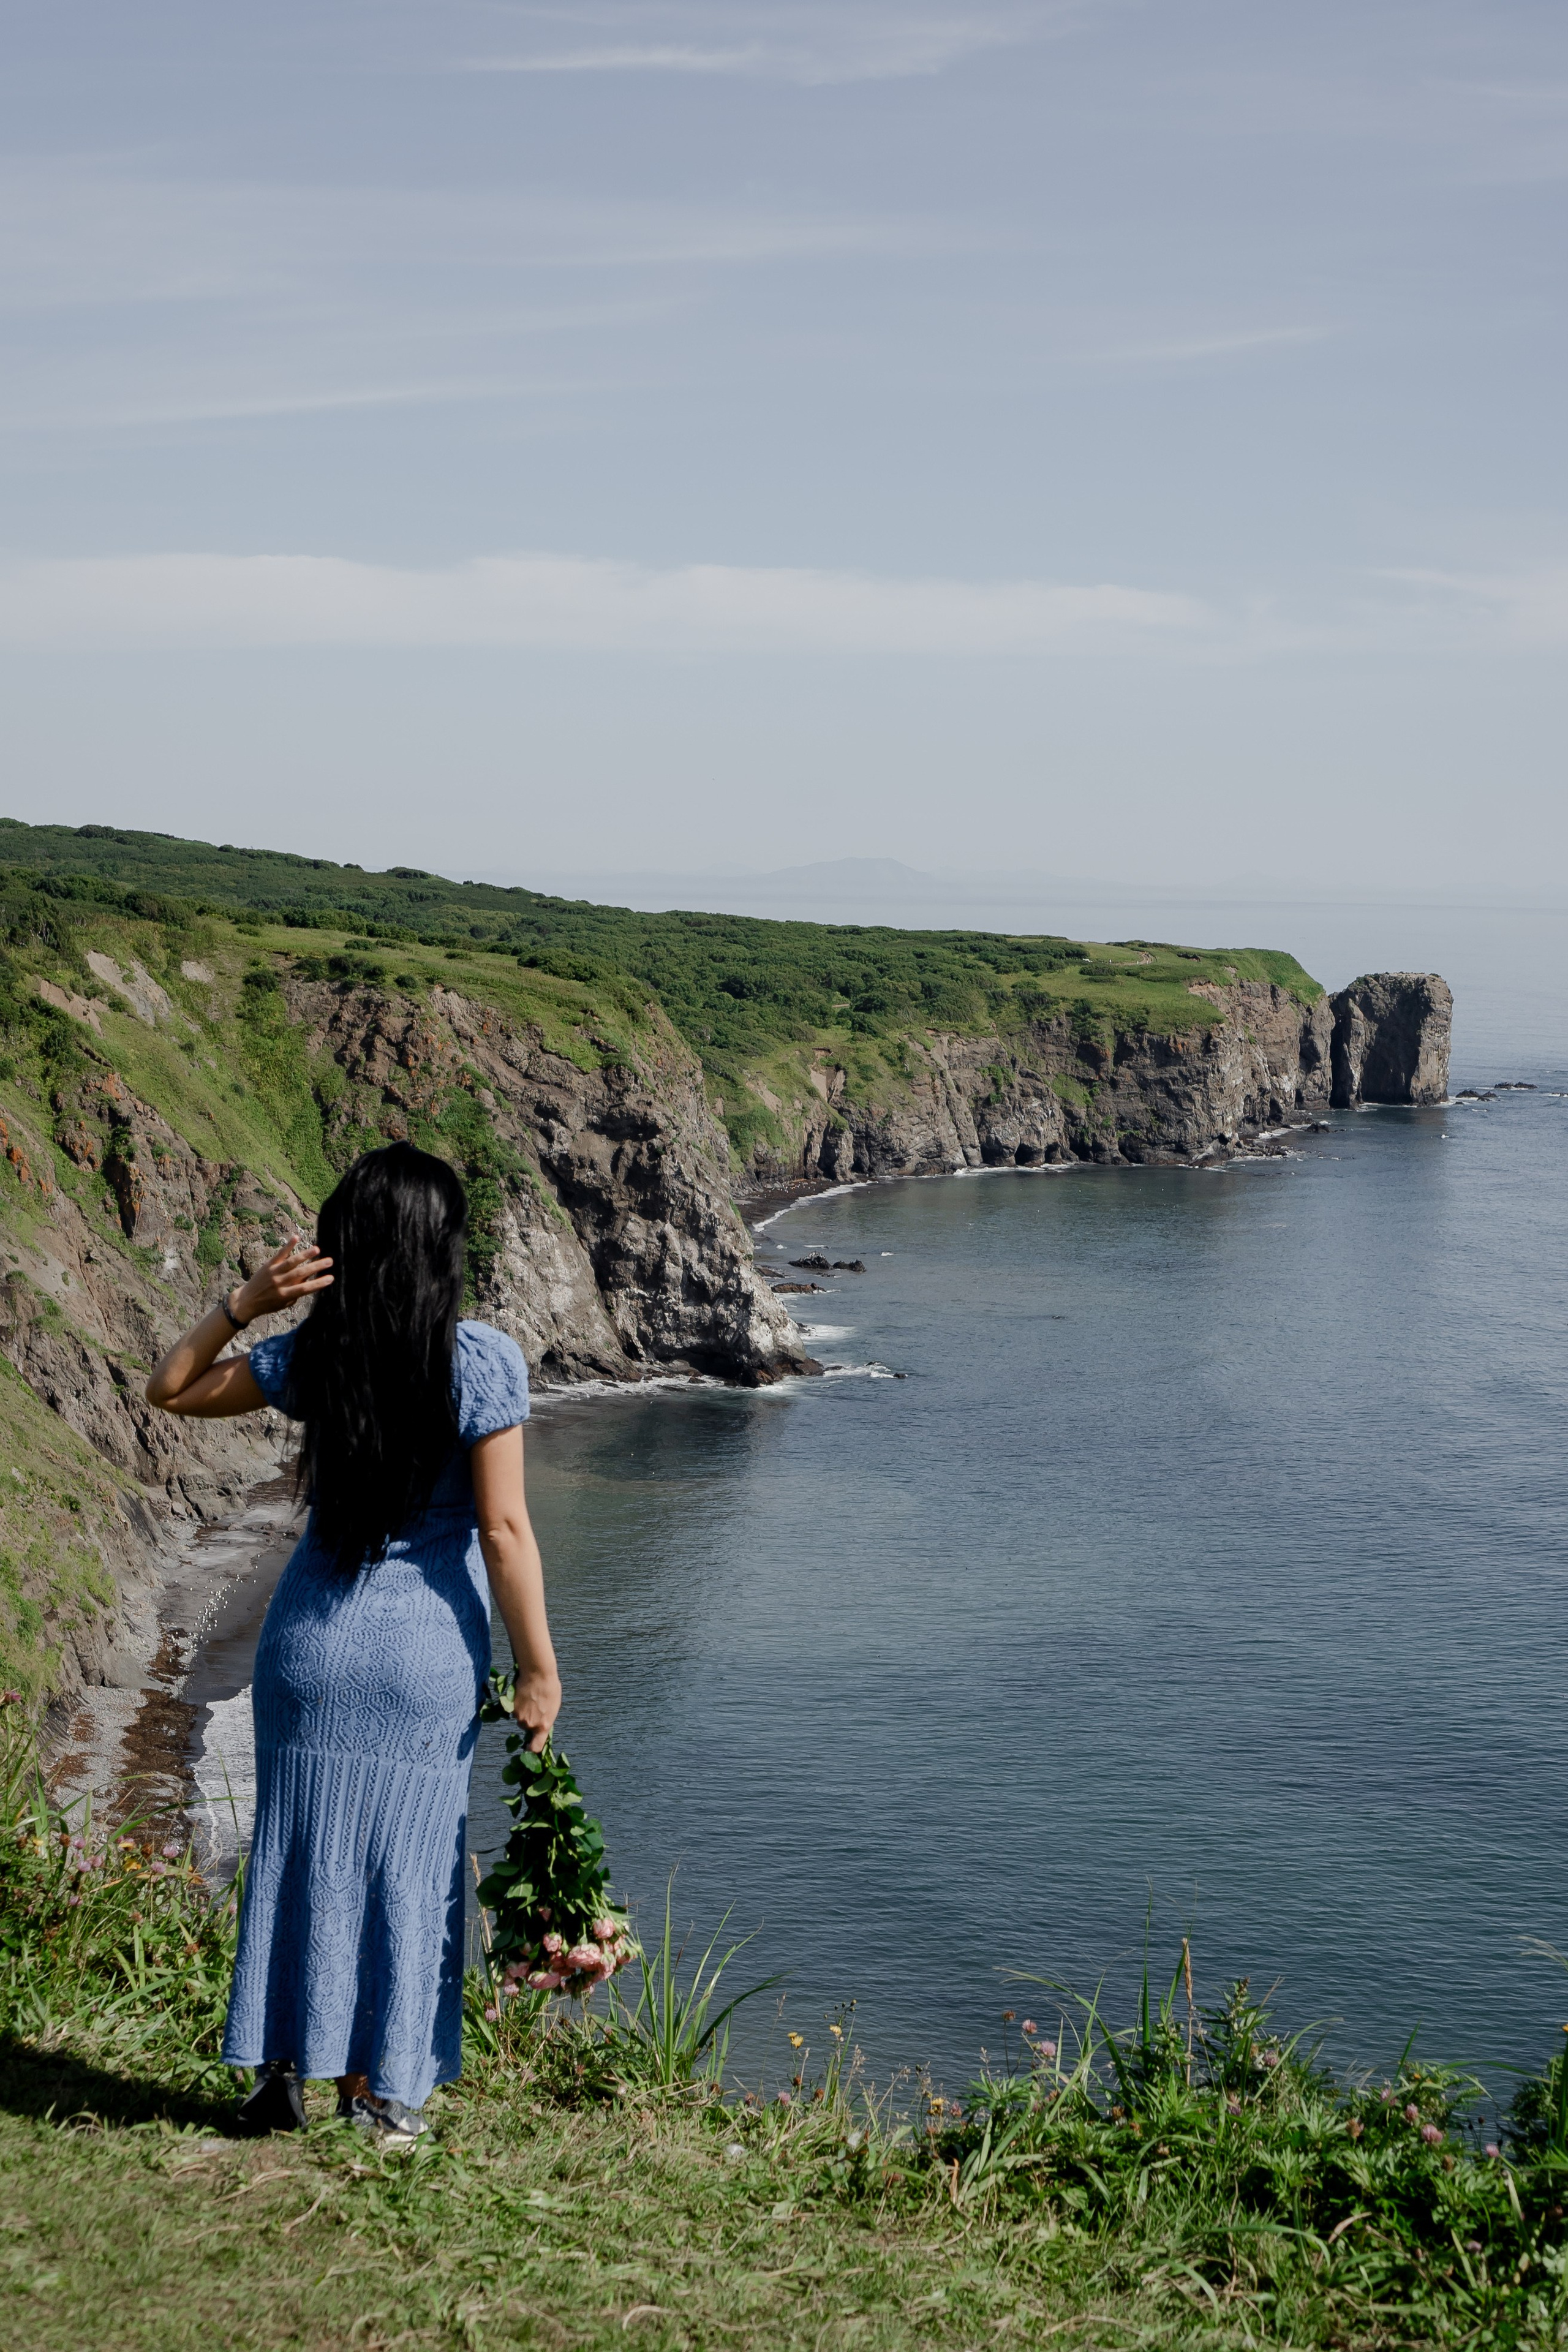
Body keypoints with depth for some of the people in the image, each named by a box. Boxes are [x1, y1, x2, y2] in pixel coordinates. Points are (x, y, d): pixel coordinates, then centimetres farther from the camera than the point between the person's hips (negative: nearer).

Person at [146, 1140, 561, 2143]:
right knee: (404, 1861, 10)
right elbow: (503, 1527, -15)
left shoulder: (311, 1354, -4)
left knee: (301, 1850, 14)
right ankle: (377, 2089, 18)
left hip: (312, 1637, 3)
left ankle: (281, 2068, 20)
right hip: (427, 1648, -2)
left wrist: (244, 1302, -1)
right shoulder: (482, 1361, -14)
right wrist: (538, 1667, -8)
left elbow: (172, 1389, 10)